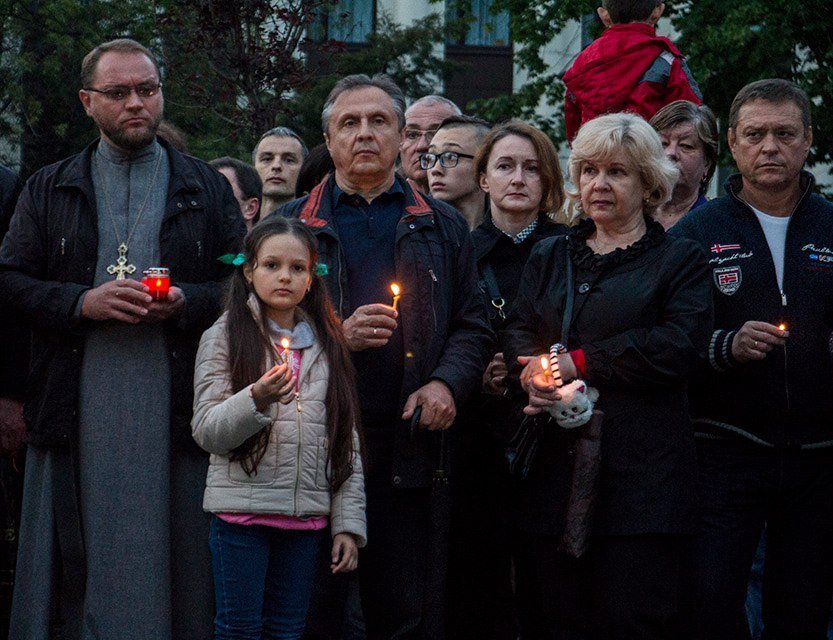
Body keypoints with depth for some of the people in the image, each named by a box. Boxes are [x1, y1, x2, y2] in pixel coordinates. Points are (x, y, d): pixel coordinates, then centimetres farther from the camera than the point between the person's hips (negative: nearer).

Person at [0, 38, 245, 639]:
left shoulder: (207, 189, 12)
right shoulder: (50, 189, 12)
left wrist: (185, 303, -10)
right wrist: (84, 302, -10)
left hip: (177, 406, 0)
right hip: (79, 414, 0)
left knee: (174, 557, 0)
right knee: (79, 561, 2)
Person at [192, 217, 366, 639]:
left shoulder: (327, 345, 13)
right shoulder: (225, 337, 0)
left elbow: (347, 441, 13)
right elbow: (206, 432, -6)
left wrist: (348, 523, 8)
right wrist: (256, 399, -24)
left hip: (305, 516, 4)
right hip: (242, 508, -4)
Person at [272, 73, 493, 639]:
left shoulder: (442, 227, 14)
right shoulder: (295, 224, 10)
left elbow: (472, 327, 12)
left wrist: (447, 382, -7)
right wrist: (336, 338, -11)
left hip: (411, 444, 1)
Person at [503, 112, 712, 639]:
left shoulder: (681, 260, 7)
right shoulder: (549, 257, 21)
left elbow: (679, 345, -9)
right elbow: (517, 331, 9)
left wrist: (578, 363, -11)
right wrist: (535, 372, -15)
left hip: (642, 472, -4)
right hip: (552, 469, 4)